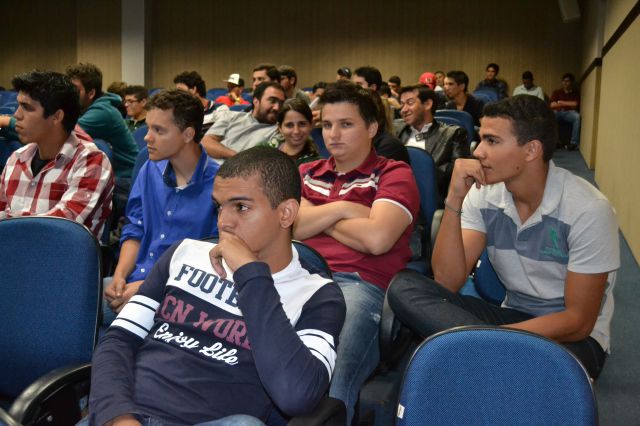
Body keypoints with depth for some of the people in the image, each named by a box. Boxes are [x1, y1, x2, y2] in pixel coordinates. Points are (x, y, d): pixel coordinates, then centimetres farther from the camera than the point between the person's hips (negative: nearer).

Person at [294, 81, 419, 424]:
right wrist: (341, 208, 0)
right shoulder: (306, 173, 25)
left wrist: (318, 219, 7)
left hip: (361, 284, -4)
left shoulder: (394, 174, 9)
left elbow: (376, 239, -8)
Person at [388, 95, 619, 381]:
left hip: (571, 336, -5)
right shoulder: (483, 194, -5)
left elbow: (578, 321, -15)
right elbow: (447, 283, -12)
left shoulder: (588, 209, -18)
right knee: (405, 290, -18)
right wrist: (455, 199, -21)